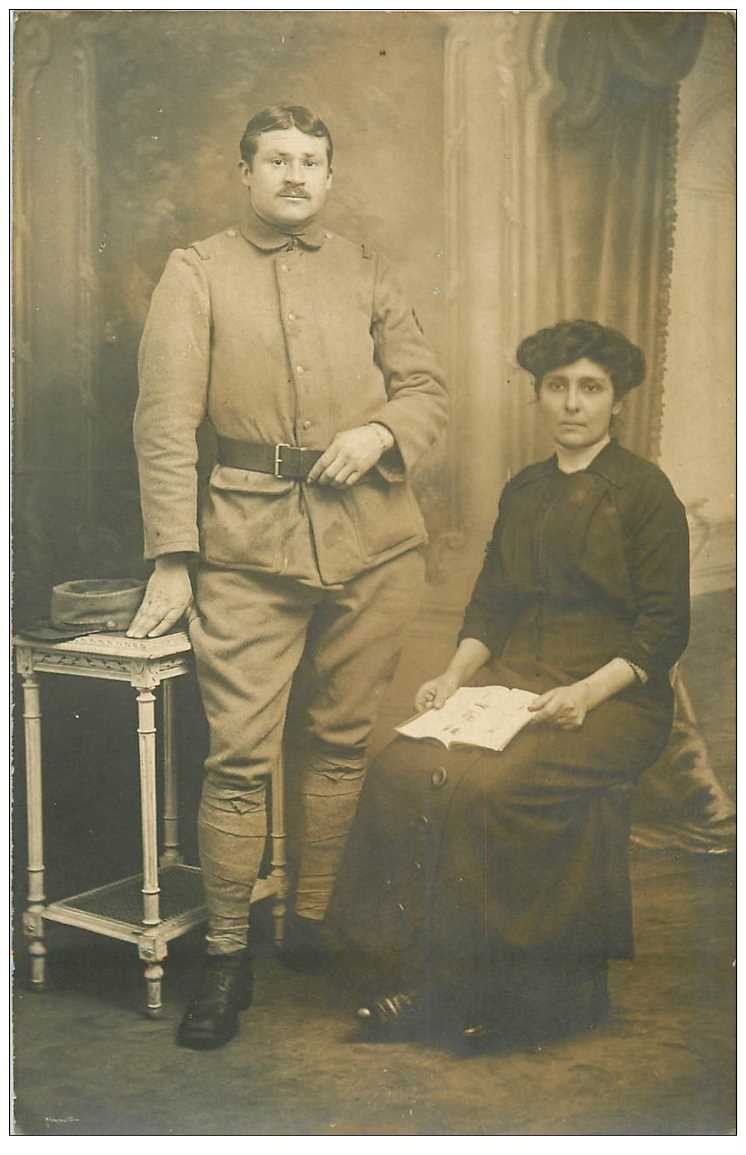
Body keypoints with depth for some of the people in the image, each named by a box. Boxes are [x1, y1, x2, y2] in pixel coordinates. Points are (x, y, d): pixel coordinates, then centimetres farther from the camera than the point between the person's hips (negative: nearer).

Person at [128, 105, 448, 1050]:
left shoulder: (366, 273, 15)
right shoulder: (197, 272, 5)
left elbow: (426, 387, 16)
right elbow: (164, 422, -2)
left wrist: (380, 432, -8)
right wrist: (171, 560, -10)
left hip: (373, 537, 3)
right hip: (248, 538, -3)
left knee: (345, 740, 9)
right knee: (239, 753, -4)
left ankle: (317, 919, 25)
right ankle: (226, 955, 10)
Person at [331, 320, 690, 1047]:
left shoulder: (644, 492, 0)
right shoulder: (522, 493, 18)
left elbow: (664, 627, -5)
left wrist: (588, 691, -19)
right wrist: (457, 673, -1)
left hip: (613, 695, -5)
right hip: (515, 678, 5)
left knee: (482, 784, -31)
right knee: (403, 768, -23)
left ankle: (480, 985, -14)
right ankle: (422, 976, -15)